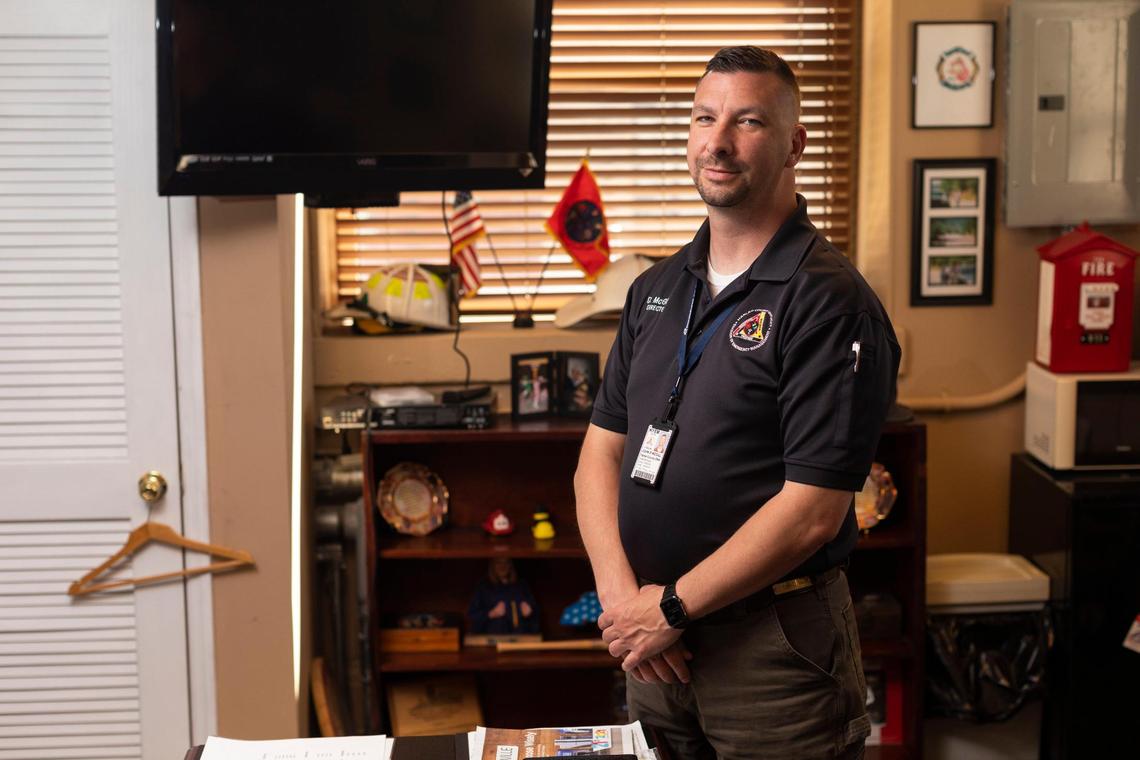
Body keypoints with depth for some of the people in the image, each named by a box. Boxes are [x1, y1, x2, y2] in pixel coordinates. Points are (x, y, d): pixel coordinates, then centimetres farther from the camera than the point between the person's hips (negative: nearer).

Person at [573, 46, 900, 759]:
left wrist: (671, 608, -14)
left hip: (773, 641, -6)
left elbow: (812, 512, -19)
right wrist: (619, 593, -8)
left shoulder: (830, 302, -14)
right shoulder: (656, 289, 9)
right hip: (655, 644, 6)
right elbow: (601, 452, 7)